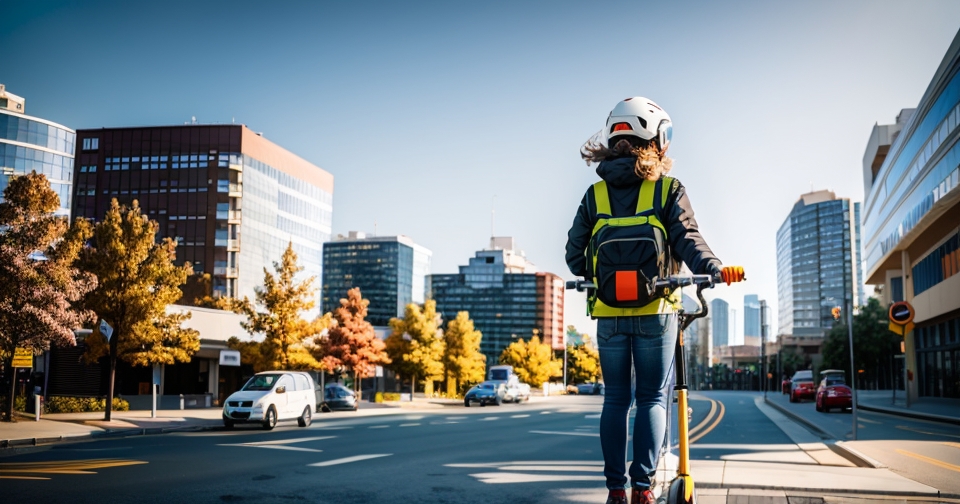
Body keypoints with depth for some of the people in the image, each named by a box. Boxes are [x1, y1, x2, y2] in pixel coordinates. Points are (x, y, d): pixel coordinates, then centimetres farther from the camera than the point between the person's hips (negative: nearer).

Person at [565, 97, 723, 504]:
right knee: (652, 397, 6)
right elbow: (687, 239, -12)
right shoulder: (668, 189, 1)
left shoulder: (595, 194, 8)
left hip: (609, 314, 3)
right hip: (656, 311, -2)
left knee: (616, 399, 10)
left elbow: (574, 252, 6)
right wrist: (714, 270, -19)